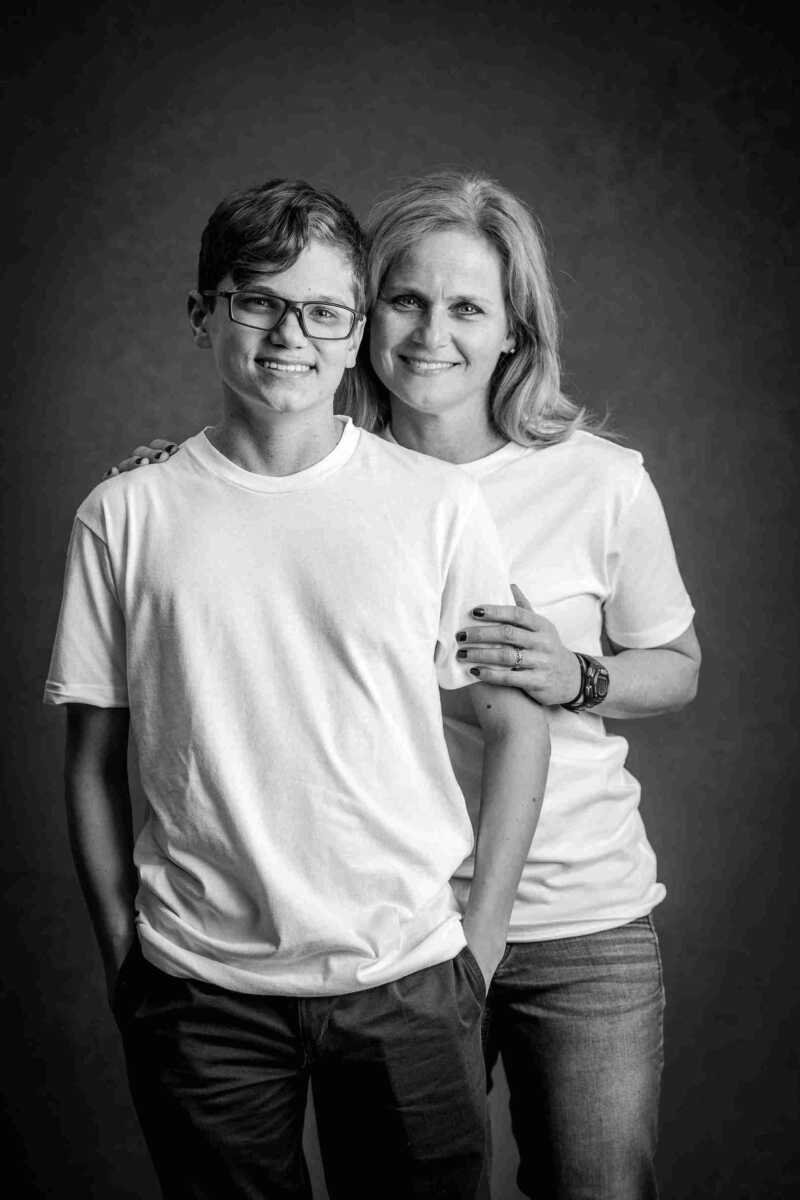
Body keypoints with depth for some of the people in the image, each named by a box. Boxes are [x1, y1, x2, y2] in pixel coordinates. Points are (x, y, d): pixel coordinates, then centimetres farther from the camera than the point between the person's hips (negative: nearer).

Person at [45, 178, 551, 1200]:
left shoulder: (436, 505, -2)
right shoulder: (125, 517, -1)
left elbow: (516, 725, 3)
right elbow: (94, 760, 4)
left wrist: (483, 935, 0)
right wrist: (122, 959, 2)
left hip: (408, 976, 0)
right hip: (199, 990, 0)